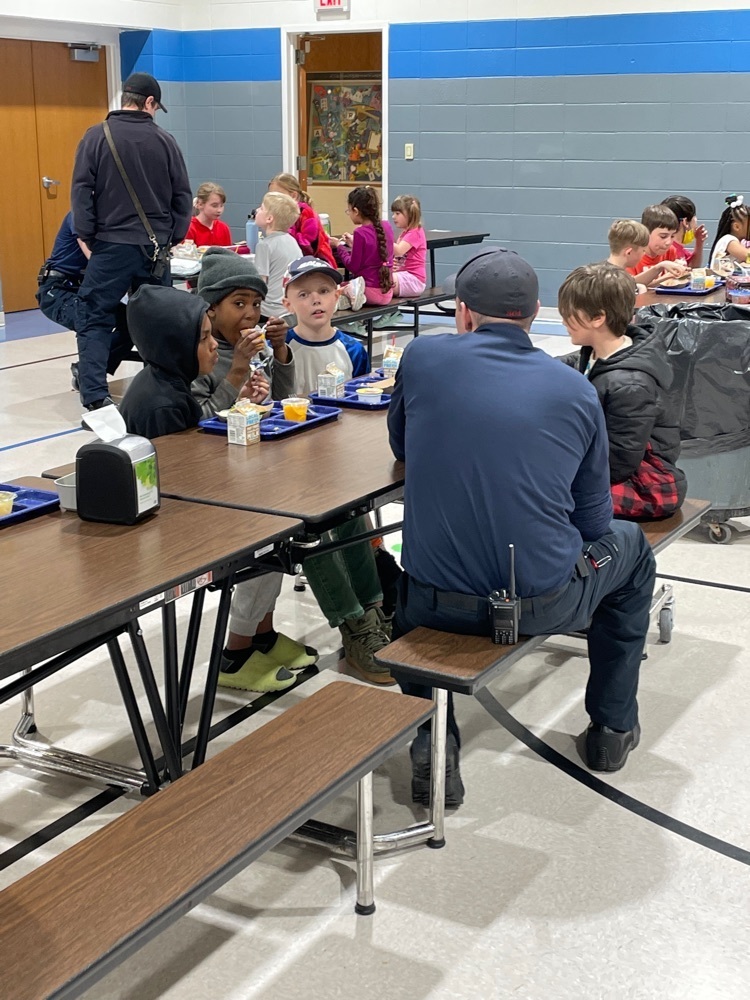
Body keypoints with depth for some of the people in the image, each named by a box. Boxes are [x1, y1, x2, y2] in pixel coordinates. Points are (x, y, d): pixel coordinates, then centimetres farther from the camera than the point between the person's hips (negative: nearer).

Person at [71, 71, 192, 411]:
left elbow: (81, 192, -4)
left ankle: (96, 397, -11)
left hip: (111, 246, -2)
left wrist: (88, 237, 1)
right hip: (156, 249, 2)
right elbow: (183, 196, 7)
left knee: (95, 322, 1)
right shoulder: (164, 140, 4)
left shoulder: (97, 137, -2)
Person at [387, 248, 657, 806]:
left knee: (400, 585, 37)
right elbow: (593, 520, 6)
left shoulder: (422, 357, -3)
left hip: (439, 603, 1)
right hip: (544, 604, 0)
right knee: (630, 545, 31)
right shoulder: (577, 391, -1)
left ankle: (431, 743, 18)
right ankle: (613, 728, 39)